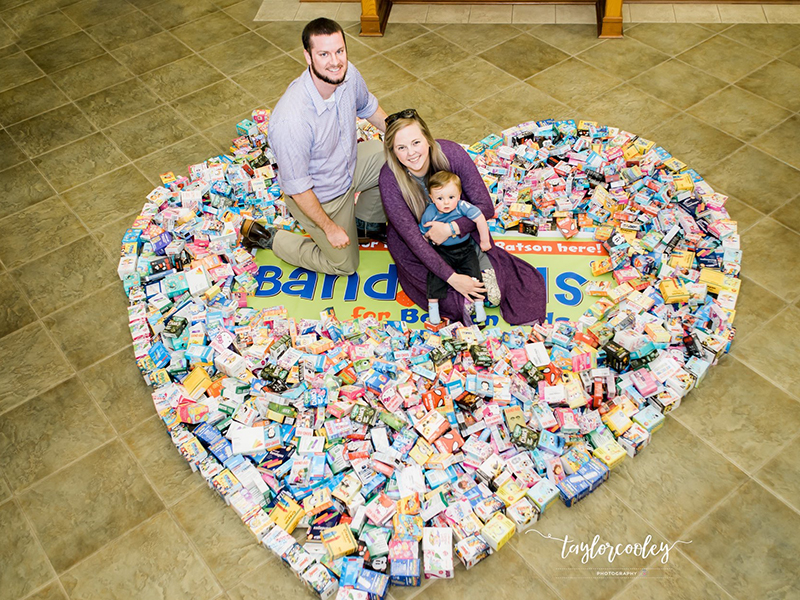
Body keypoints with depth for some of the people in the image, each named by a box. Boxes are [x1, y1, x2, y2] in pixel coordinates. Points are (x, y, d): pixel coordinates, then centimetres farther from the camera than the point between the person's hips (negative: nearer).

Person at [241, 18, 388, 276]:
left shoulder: (348, 74, -20)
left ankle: (366, 221, 26)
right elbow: (297, 187, -29)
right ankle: (266, 237, 24)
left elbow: (368, 107, 6)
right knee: (344, 264, 11)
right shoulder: (291, 119, -41)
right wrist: (330, 228, -19)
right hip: (318, 197, -6)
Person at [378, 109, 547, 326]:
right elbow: (412, 237, -27)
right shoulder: (389, 179, -28)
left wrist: (451, 228, -32)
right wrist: (452, 277, -32)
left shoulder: (452, 154, -25)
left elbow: (486, 207, -17)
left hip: (460, 225, 0)